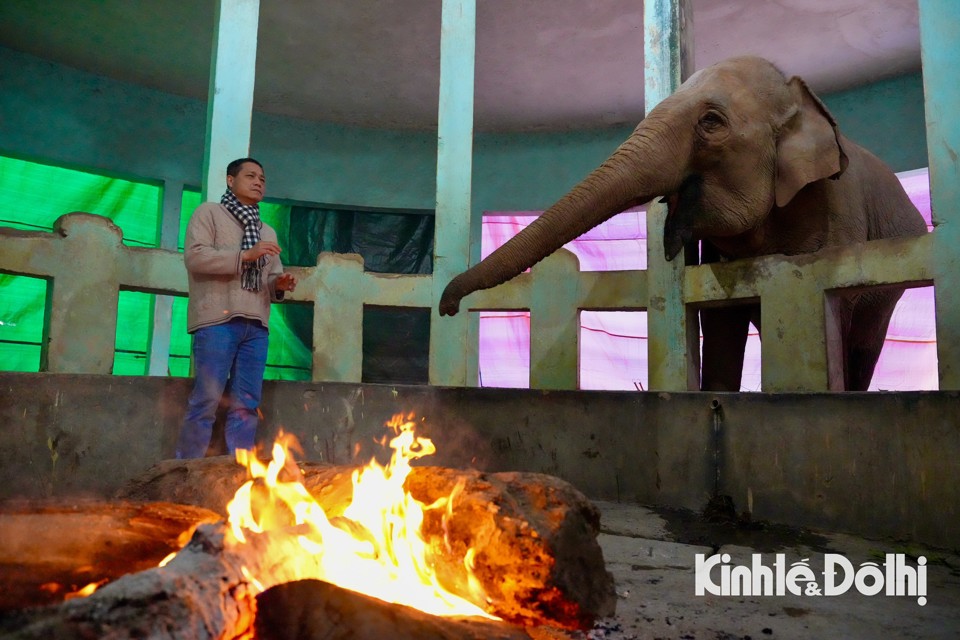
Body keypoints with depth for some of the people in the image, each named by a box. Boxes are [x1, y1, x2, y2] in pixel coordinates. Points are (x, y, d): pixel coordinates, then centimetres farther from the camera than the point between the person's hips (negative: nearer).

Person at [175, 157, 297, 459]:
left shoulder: (268, 232, 27)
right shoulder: (209, 212, 9)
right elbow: (194, 256, -7)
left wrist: (280, 284, 2)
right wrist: (245, 255, -13)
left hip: (256, 326, 5)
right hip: (218, 320, -5)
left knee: (246, 404, 2)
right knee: (206, 400, -8)